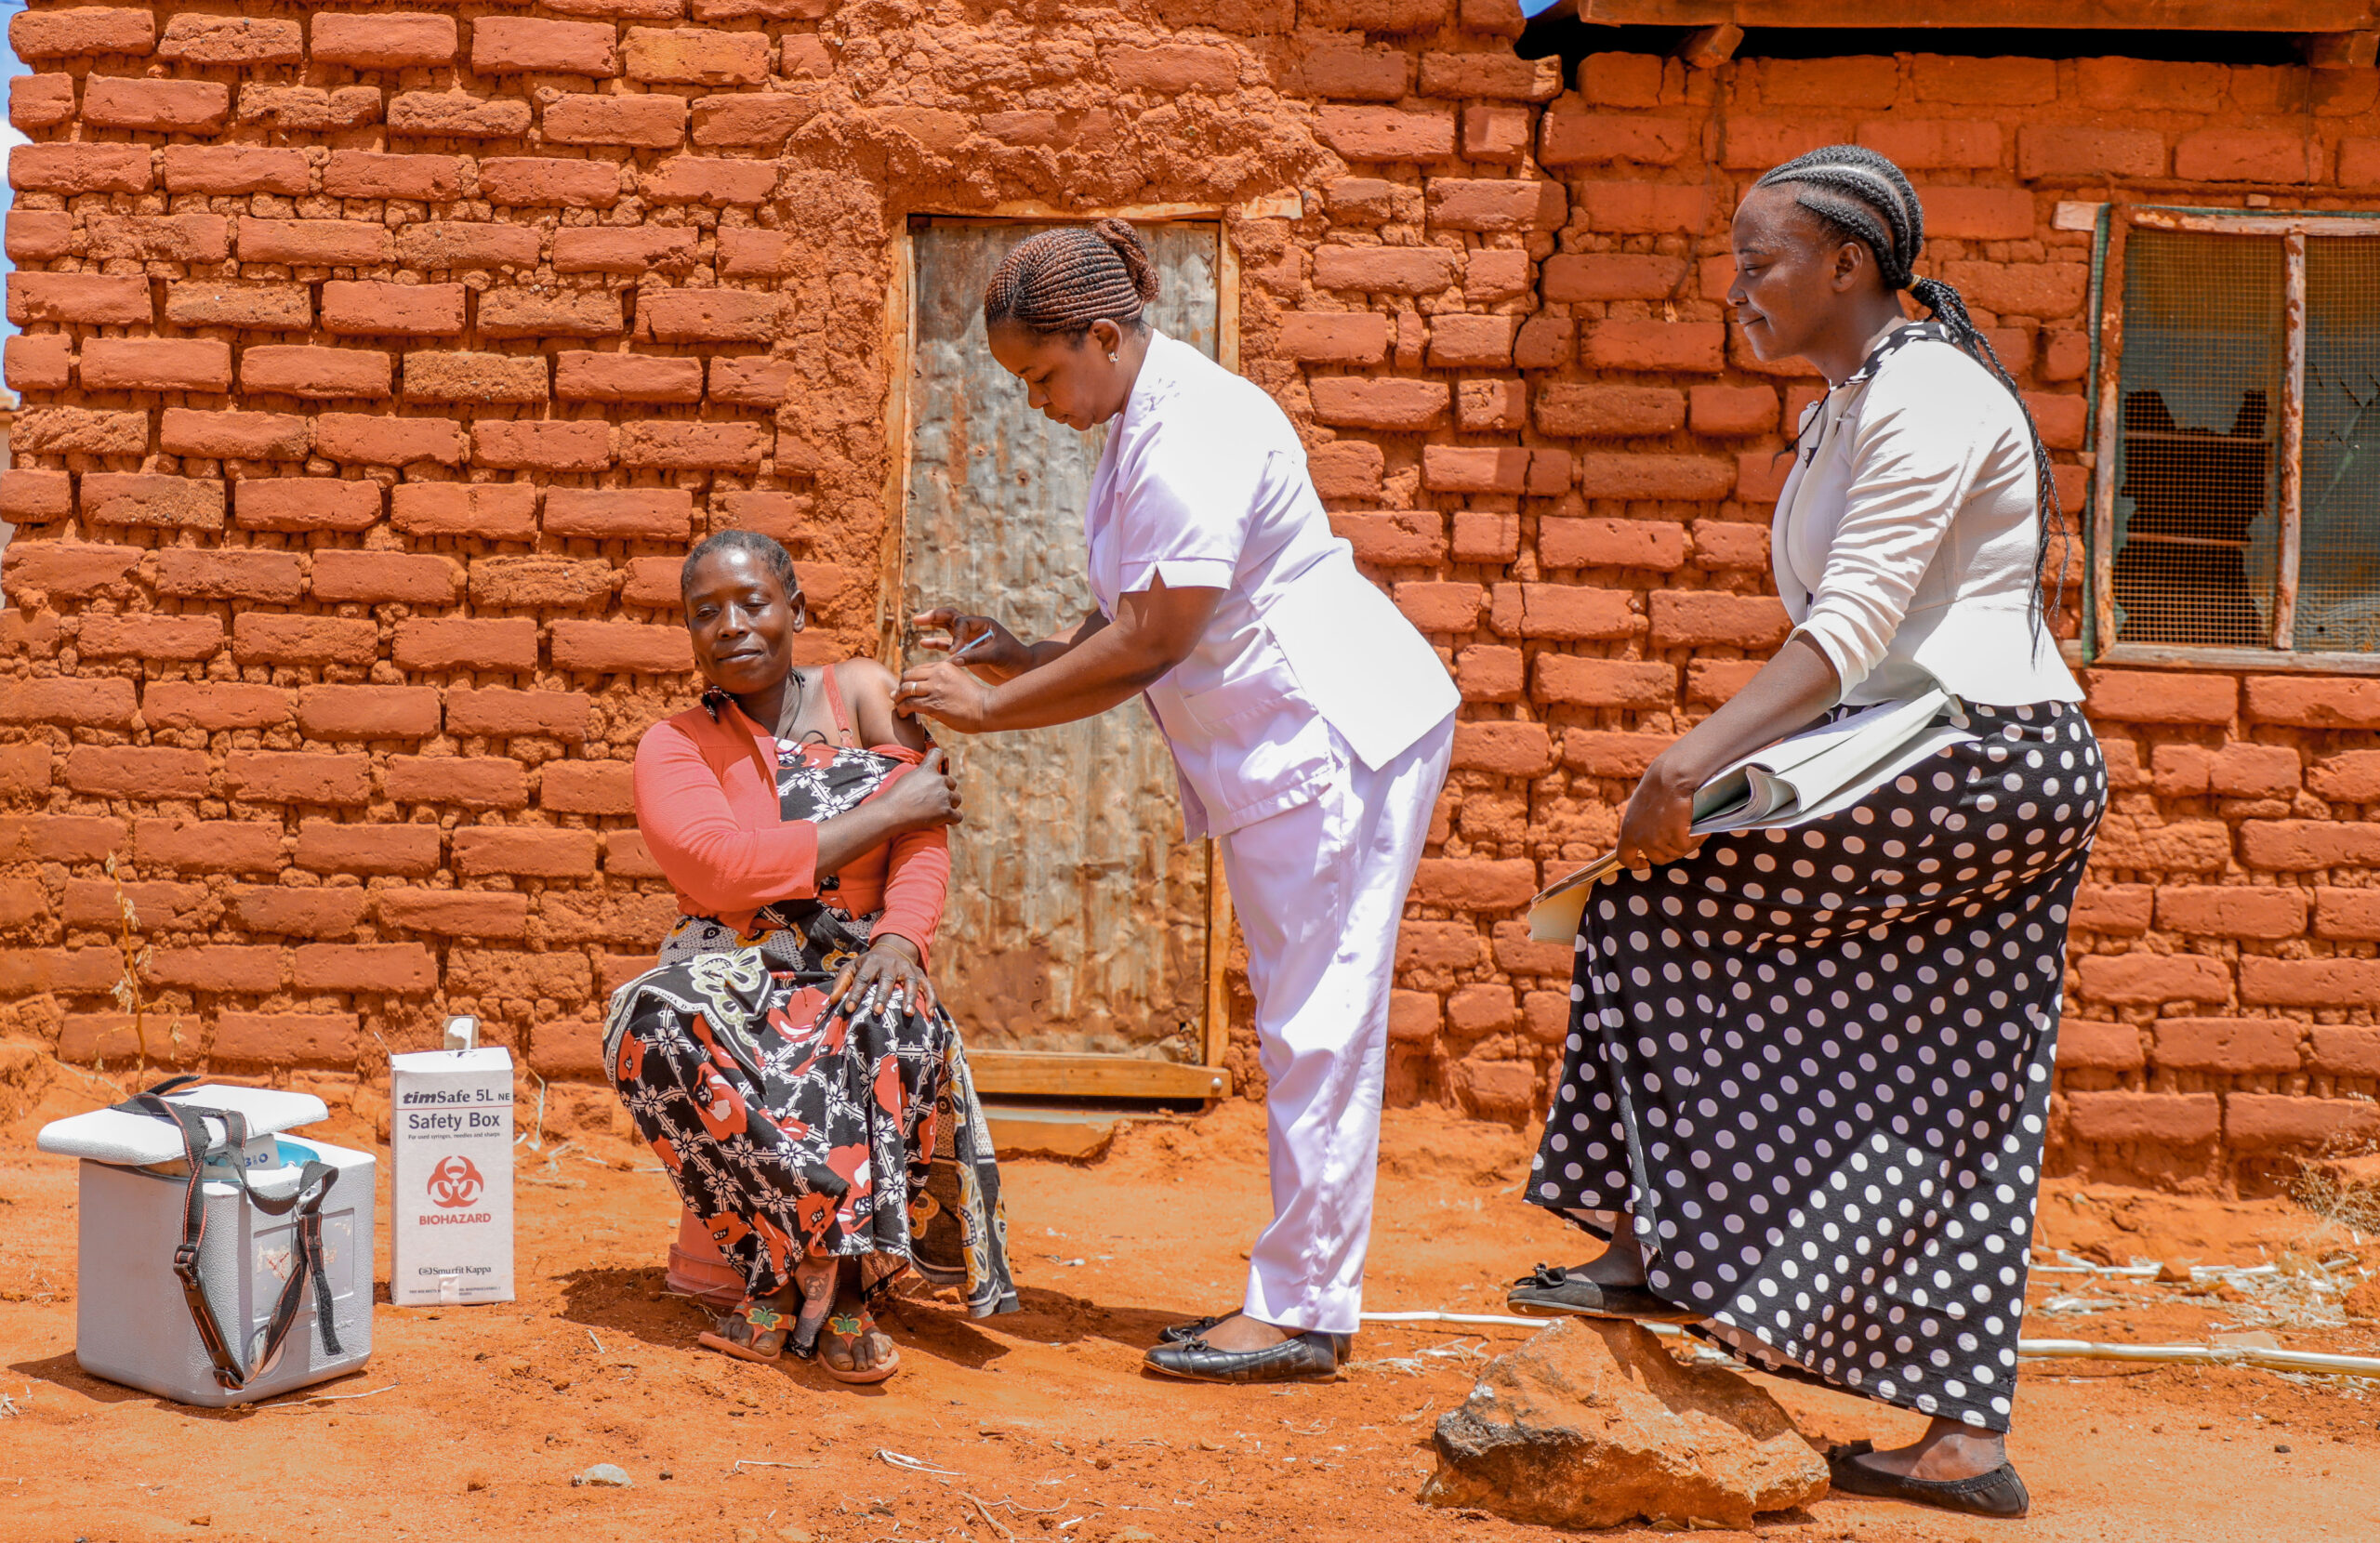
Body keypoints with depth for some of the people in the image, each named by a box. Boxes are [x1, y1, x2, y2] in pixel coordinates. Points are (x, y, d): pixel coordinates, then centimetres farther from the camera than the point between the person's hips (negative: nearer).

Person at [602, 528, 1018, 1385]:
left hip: (854, 970, 0)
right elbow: (719, 869, -14)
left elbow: (924, 841, 0)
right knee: (656, 1021, -34)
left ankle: (828, 1277, -27)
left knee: (901, 1027, -36)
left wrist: (900, 935, -21)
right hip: (734, 973, 0)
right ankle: (816, 1270, -29)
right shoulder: (674, 745, 5)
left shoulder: (863, 693, 9)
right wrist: (882, 812, -12)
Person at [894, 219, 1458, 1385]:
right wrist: (1024, 656, 2)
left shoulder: (1196, 428, -20)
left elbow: (1156, 642, -23)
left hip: (1341, 734, -11)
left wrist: (994, 708, -16)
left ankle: (1302, 1311, -1)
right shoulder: (1138, 428, 12)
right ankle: (1292, 1297, 19)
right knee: (1295, 1031, 12)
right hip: (1270, 759, 11)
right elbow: (1130, 623, 16)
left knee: (1318, 1030, -7)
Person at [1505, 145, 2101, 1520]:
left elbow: (1855, 622, -25)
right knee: (1941, 1113, 8)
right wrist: (1732, 760, 9)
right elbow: (1848, 638, 19)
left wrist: (1694, 763, -34)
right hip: (1986, 787, 10)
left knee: (1664, 897, -11)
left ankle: (1660, 1246, -4)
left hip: (1986, 767, -10)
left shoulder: (1929, 397, -13)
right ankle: (1969, 1441, 13)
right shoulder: (1848, 410, 18)